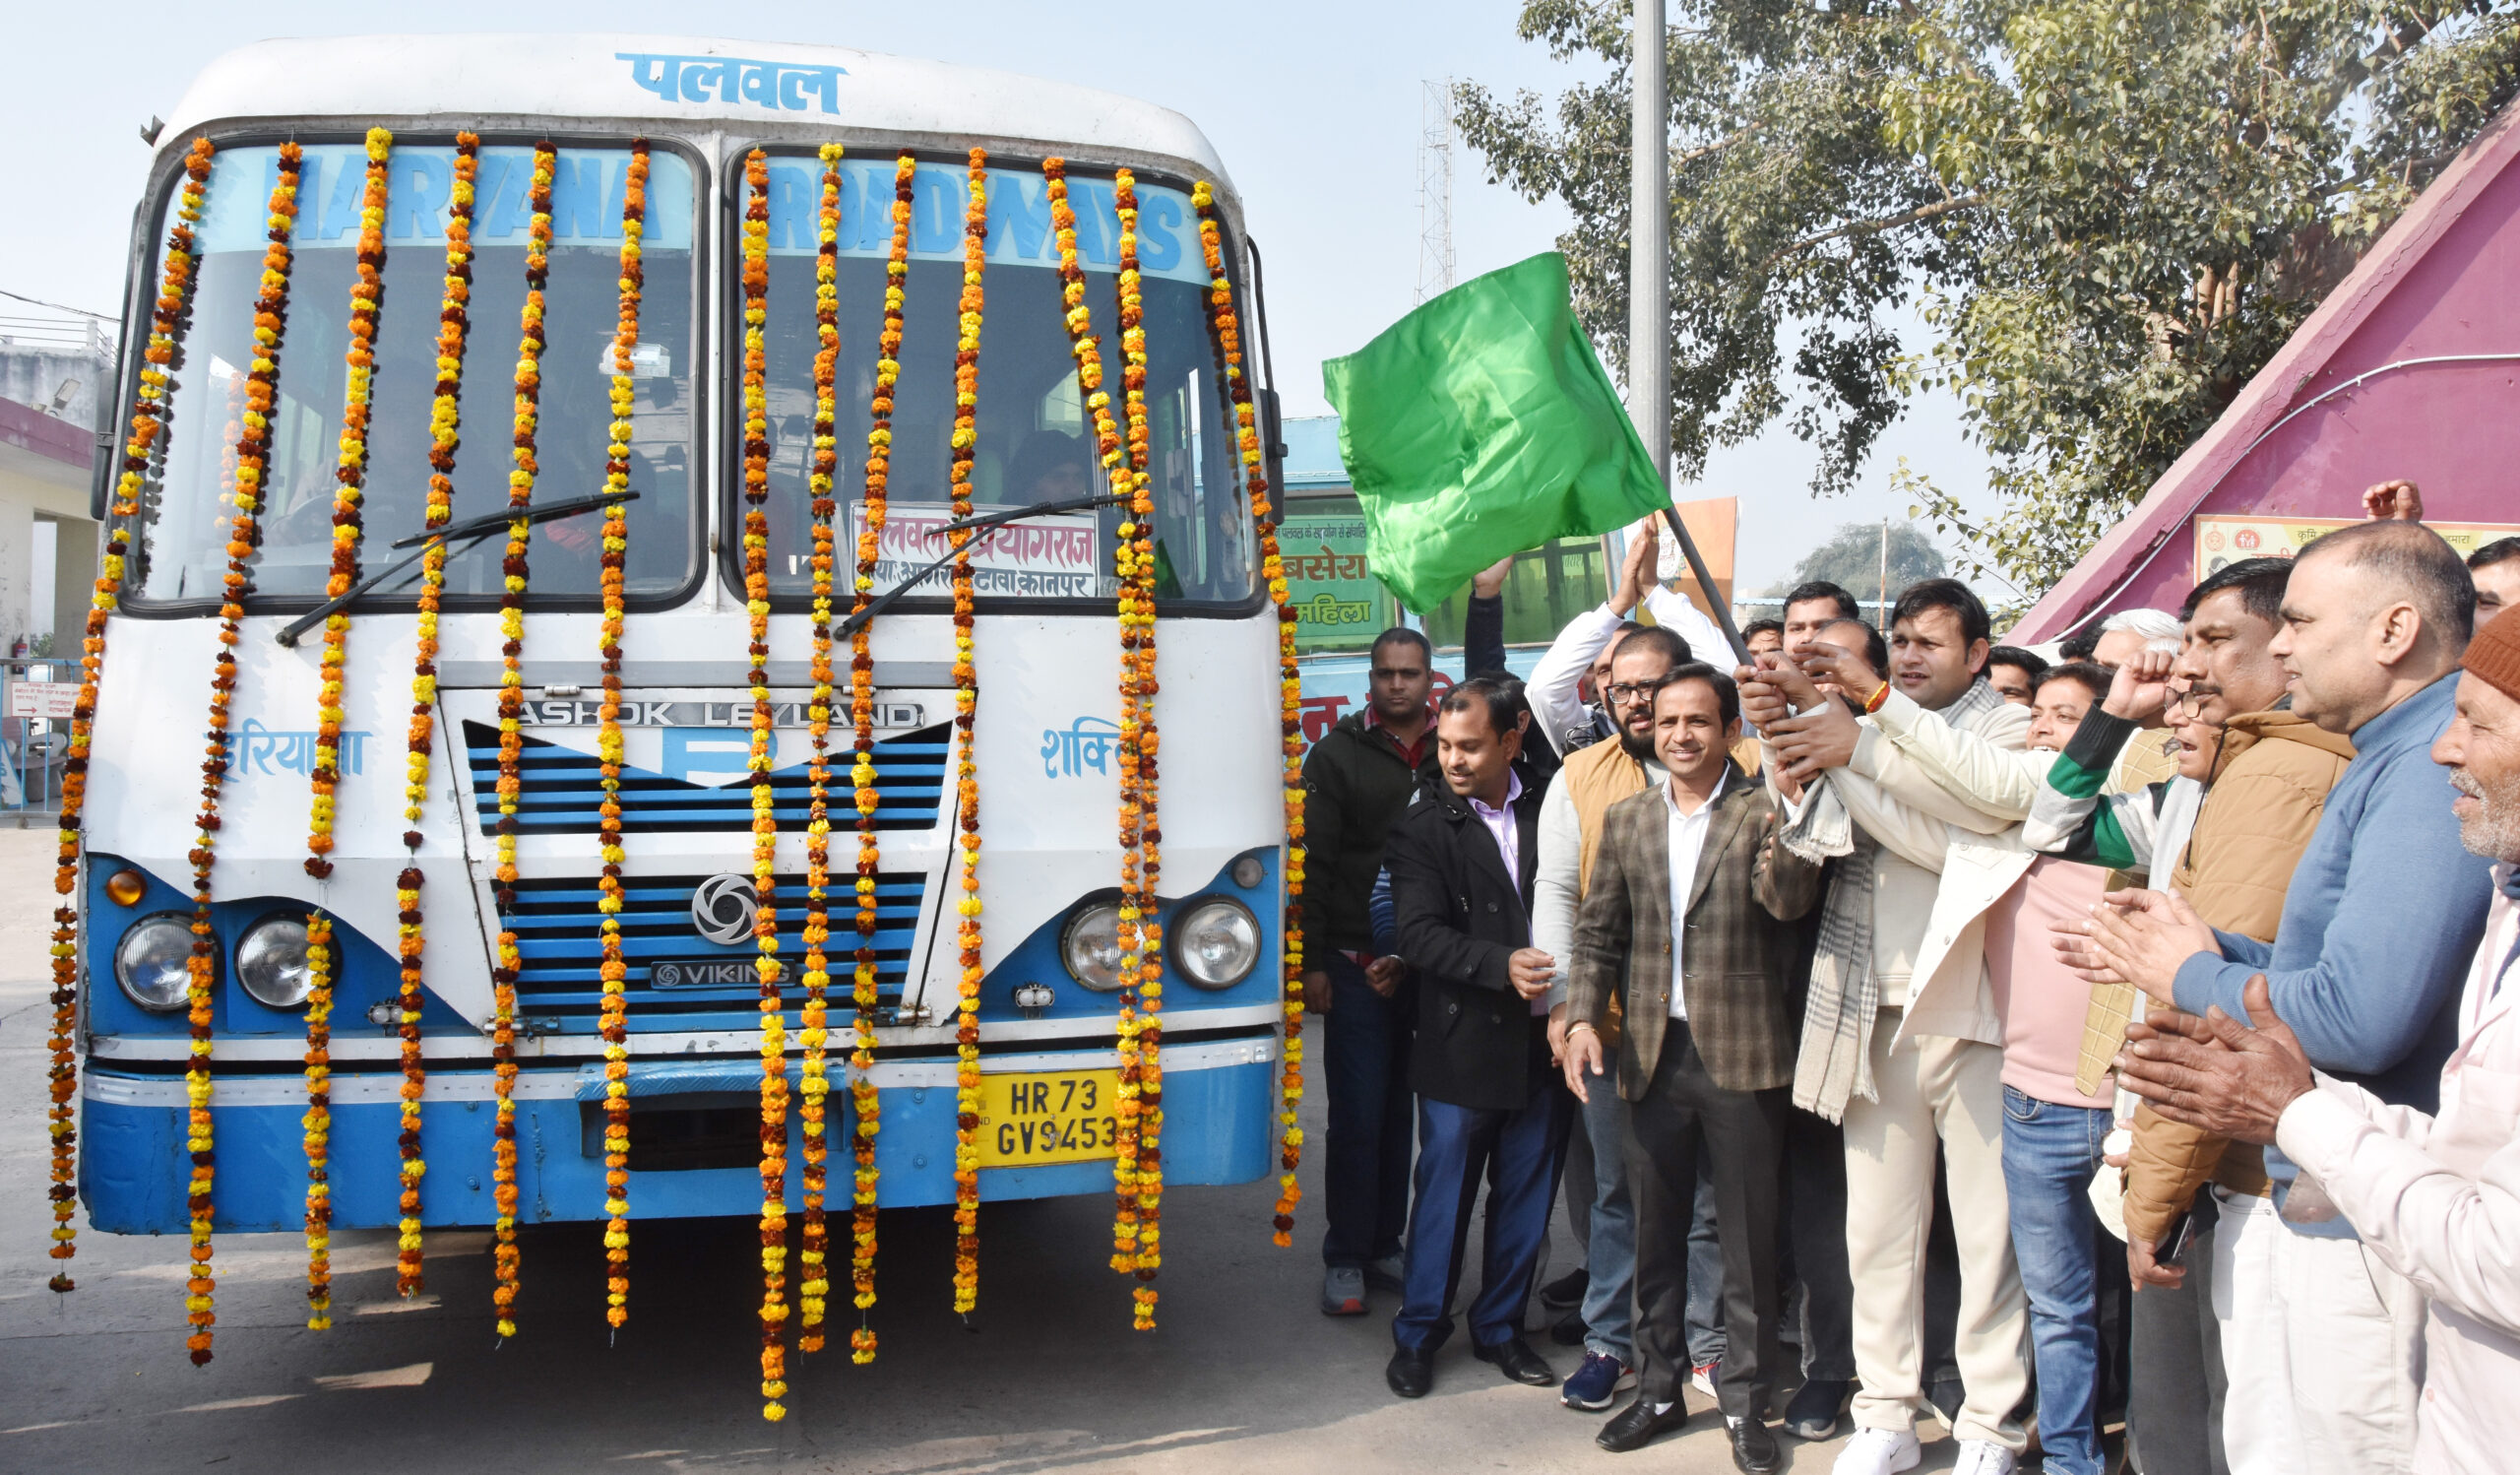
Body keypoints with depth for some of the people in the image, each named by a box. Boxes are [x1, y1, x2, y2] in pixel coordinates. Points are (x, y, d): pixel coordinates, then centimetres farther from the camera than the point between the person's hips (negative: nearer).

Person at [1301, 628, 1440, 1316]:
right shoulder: (1339, 754, 1)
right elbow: (1314, 864, -2)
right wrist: (1313, 962, -8)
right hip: (1356, 964, -2)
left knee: (1402, 1114, 10)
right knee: (1358, 1117, 0)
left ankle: (1384, 1246, 21)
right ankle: (1345, 1259, 10)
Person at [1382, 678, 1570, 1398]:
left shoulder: (1548, 811, 4)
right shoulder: (1423, 826, -4)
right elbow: (1420, 935, -12)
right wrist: (1502, 966, -23)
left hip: (1545, 1040, 3)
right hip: (1462, 1045, -3)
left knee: (1526, 1196, 12)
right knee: (1445, 1192, 5)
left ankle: (1500, 1326, 29)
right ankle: (1417, 1333, 20)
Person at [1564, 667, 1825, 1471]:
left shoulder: (1765, 810, -3)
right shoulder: (1626, 819, 10)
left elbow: (1790, 901, -19)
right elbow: (1598, 932, 11)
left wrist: (1785, 825, -34)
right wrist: (1582, 1017, -1)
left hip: (1741, 1054, -4)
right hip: (1653, 1053, 4)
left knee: (1748, 1238, 5)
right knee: (1655, 1232, 13)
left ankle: (1746, 1401, 18)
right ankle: (1660, 1387, 27)